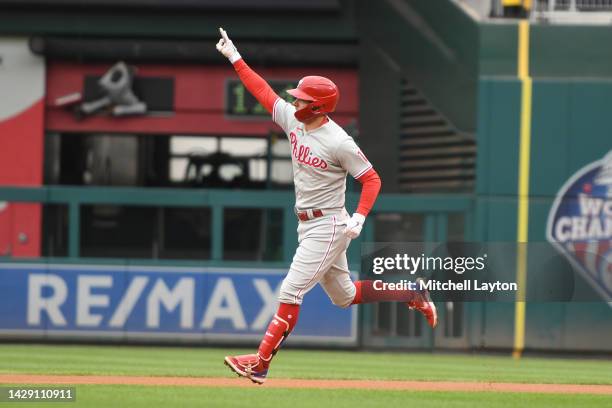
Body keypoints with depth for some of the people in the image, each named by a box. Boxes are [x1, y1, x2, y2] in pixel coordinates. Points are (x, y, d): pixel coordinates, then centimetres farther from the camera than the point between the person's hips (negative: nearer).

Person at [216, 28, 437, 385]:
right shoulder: (293, 121, 2)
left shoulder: (338, 142, -19)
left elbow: (372, 179, -14)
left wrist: (359, 218, -26)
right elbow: (264, 91, 9)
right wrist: (235, 58, 7)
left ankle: (261, 363, -13)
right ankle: (413, 296, 32)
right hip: (308, 224, 9)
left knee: (291, 292, -12)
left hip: (328, 227, -9)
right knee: (344, 296, 18)